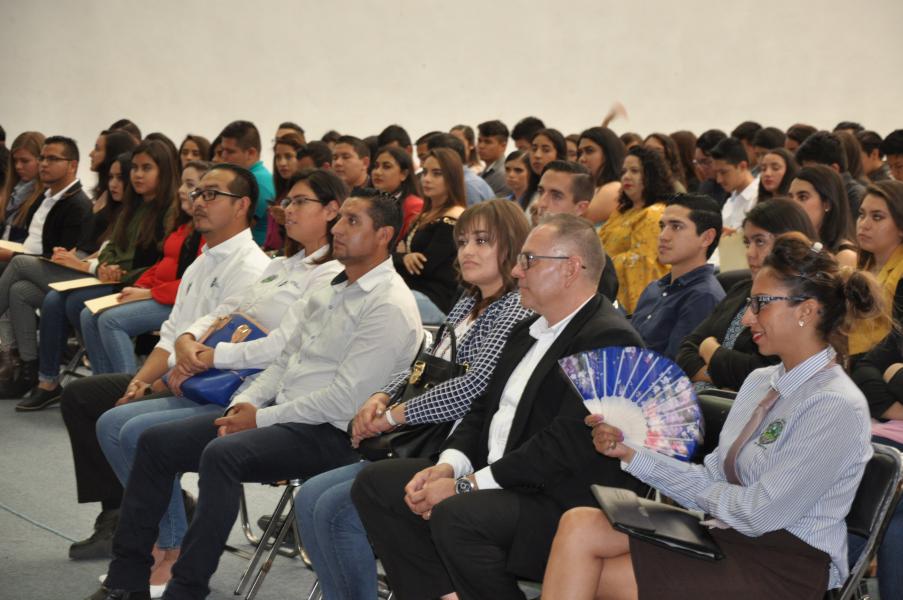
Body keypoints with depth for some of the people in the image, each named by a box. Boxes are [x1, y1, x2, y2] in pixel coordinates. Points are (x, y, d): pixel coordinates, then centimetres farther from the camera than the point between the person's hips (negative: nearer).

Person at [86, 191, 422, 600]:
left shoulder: (389, 306, -14)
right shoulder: (331, 288, 15)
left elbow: (344, 399, -19)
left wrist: (262, 418, -13)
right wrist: (245, 403, 1)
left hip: (330, 433, -9)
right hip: (279, 414, 9)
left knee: (221, 455, -33)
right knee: (156, 442, 1)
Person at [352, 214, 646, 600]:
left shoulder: (610, 340, -16)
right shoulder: (527, 332, 17)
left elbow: (567, 444, -23)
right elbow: (484, 407, 18)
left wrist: (467, 485, -20)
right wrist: (448, 465, -2)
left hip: (566, 502, -10)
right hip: (500, 482, 10)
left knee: (457, 515, -34)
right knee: (375, 482, 2)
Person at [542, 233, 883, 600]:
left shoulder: (836, 407, -14)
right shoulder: (760, 381, 14)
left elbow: (758, 514, -16)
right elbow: (713, 480, 10)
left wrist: (694, 491, 0)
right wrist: (630, 452, 1)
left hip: (784, 569, -8)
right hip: (725, 535, 8)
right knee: (580, 523, -16)